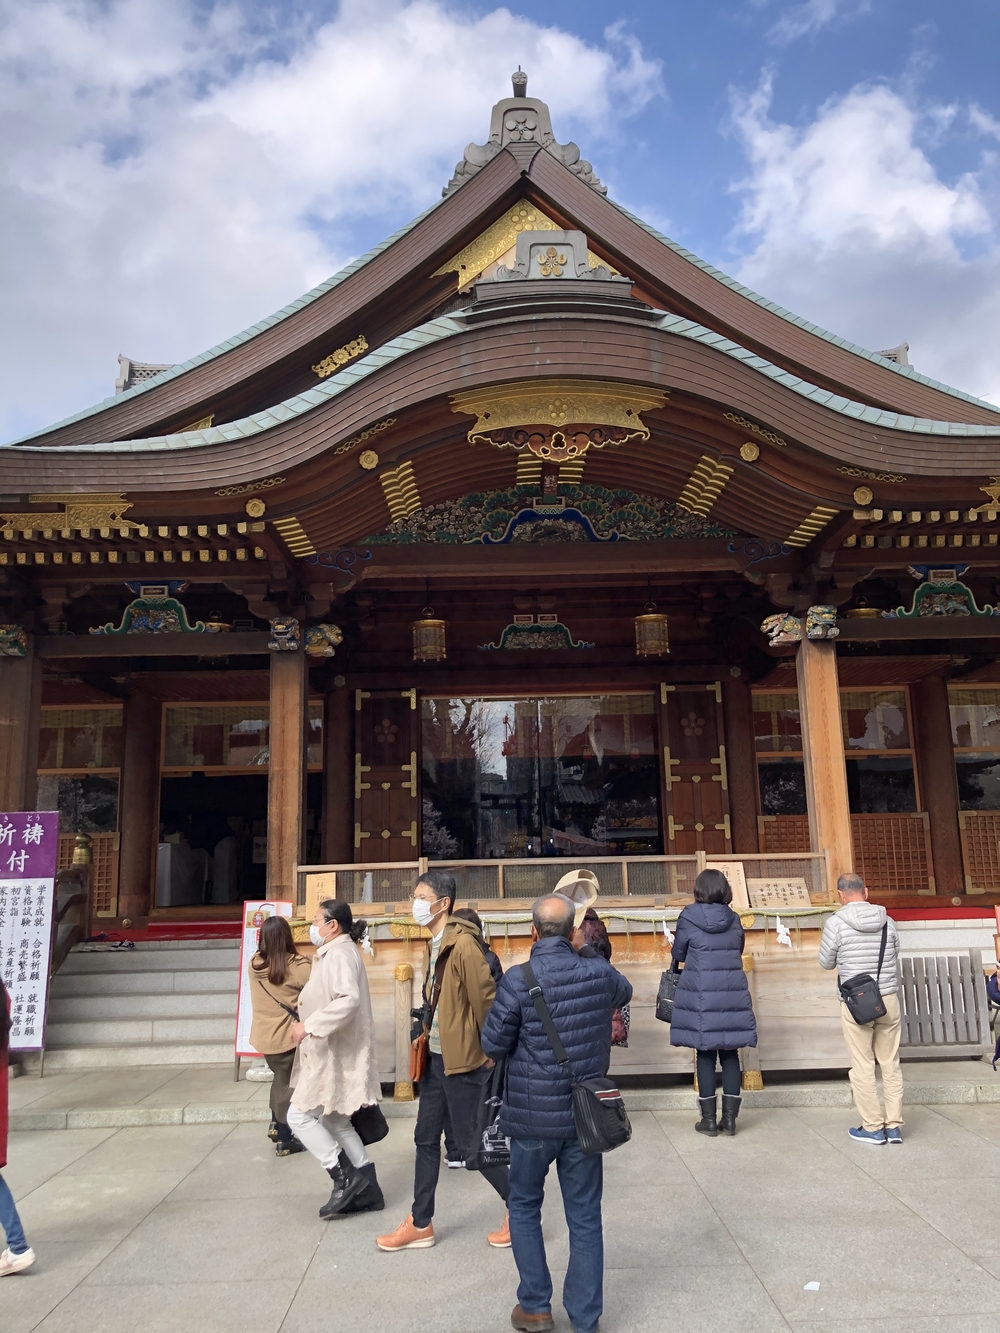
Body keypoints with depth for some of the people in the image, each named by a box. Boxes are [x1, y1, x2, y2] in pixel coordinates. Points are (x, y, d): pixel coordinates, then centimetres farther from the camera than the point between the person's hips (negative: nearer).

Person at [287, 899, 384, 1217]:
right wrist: (308, 1024, 13)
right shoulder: (335, 953, 16)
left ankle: (345, 1178, 0)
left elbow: (348, 999, -32)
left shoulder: (339, 953, -17)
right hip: (331, 1052, 10)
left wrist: (309, 1025, -32)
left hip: (335, 1054, -10)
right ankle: (367, 1190, 19)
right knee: (334, 1121, 14)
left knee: (299, 1116, -5)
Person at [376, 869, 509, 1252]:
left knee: (470, 1143, 3)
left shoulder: (463, 945, -22)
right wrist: (429, 1036, 13)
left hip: (462, 1062, -9)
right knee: (426, 1139, 15)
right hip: (436, 1058, 9)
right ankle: (420, 1224, 29)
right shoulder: (435, 944, 8)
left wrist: (491, 1050, -13)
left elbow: (487, 998, -21)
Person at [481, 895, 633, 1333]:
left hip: (533, 1117, -2)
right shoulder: (598, 972, -7)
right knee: (585, 1217, 14)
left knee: (524, 1207, 20)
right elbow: (624, 993, 17)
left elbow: (493, 1044, -9)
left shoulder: (517, 981, -18)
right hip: (586, 1116, 2)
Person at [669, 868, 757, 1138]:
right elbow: (738, 952, 13)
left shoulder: (689, 918, -7)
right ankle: (729, 1118, 14)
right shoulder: (734, 919, 2)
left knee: (705, 1056, 5)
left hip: (701, 997, -2)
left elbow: (678, 954, 2)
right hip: (733, 996, 3)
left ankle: (709, 1120, 11)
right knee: (730, 1055, 10)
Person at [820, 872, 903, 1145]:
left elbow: (826, 963, -1)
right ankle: (894, 1126, 19)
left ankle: (873, 1128, 11)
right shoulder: (887, 921, -1)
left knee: (863, 1067, 6)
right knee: (890, 1064, 13)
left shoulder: (836, 922, -11)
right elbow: (895, 957, 11)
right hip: (889, 999, 4)